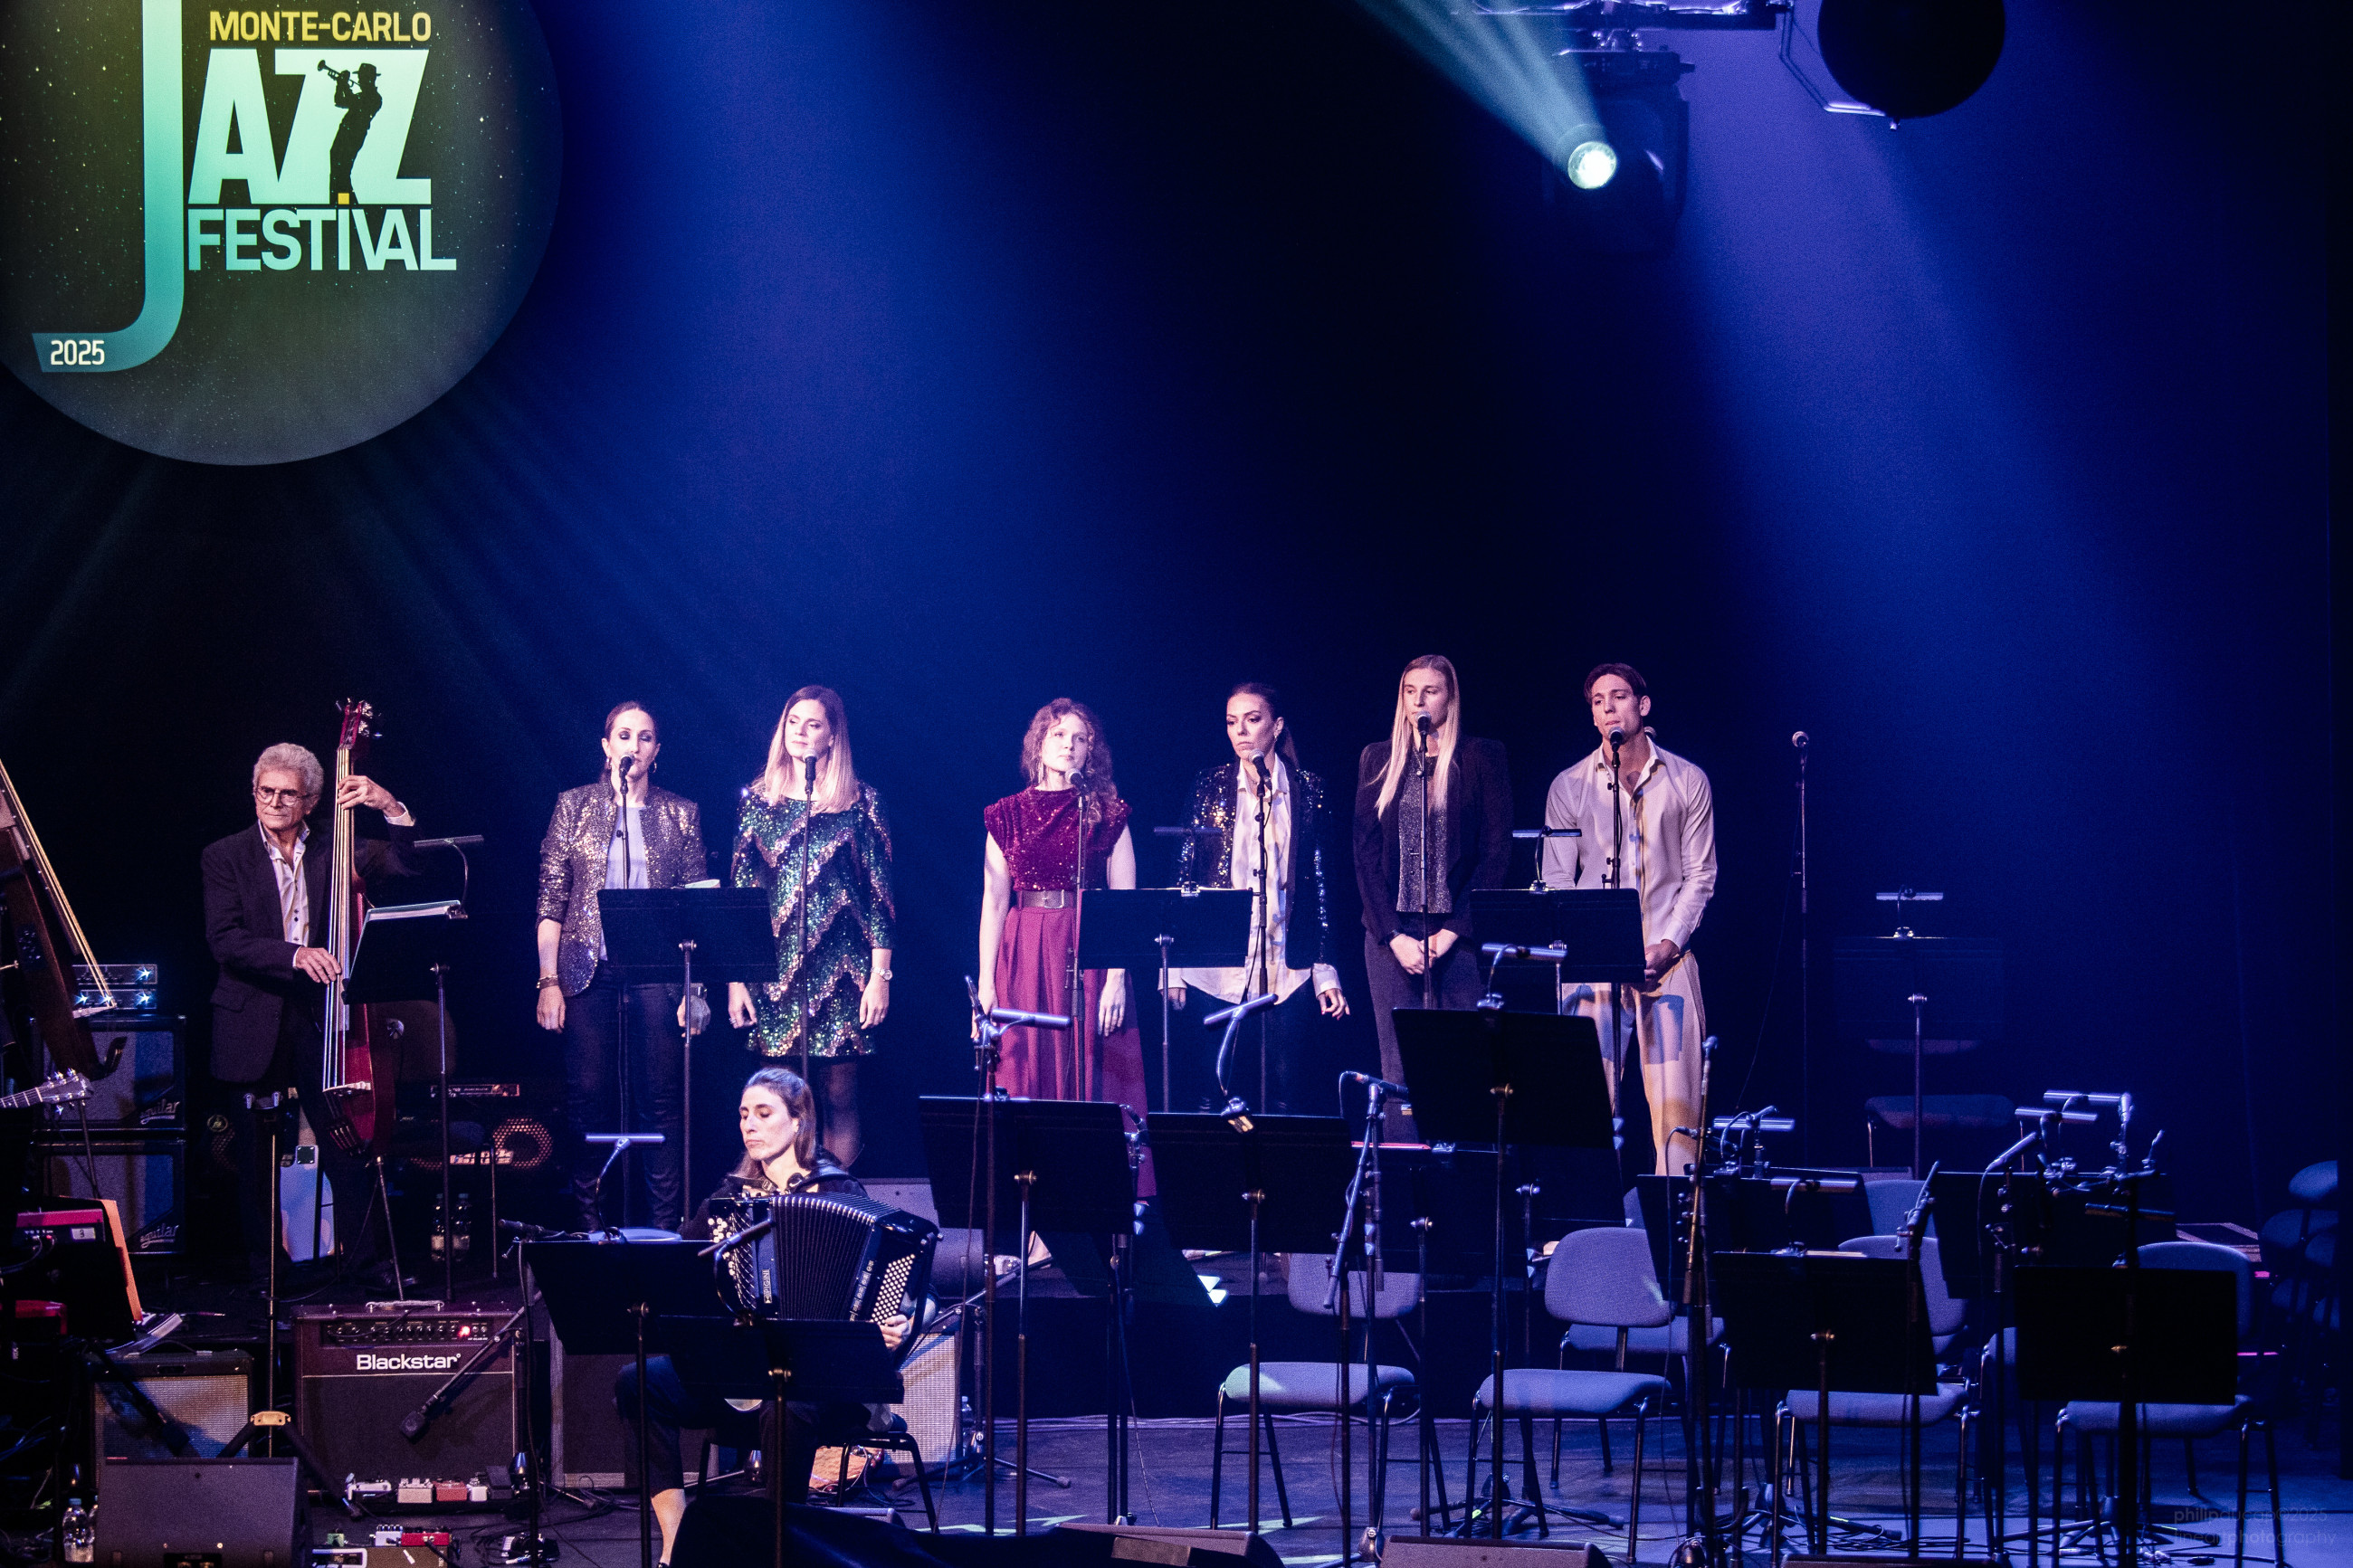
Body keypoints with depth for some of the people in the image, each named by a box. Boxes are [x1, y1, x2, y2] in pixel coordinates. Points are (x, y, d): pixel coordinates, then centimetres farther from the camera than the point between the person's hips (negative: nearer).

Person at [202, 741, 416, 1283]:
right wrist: (294, 955, -23)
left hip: (318, 1018, 0)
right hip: (253, 1027, 0)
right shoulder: (225, 857, 3)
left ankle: (368, 1259, 3)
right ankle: (264, 1271, 17)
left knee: (347, 1150, -6)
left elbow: (409, 864, 0)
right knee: (256, 1162, 5)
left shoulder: (333, 852, 8)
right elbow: (225, 941, -9)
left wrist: (391, 808, -14)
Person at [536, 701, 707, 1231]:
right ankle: (590, 1228, 7)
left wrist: (696, 987, -1)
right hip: (588, 972, 0)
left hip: (657, 975, 0)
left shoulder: (680, 813, 9)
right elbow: (551, 901, 5)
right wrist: (549, 981, -3)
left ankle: (666, 1232, 2)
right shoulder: (575, 806, 7)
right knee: (590, 1103, -1)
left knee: (660, 1103, -3)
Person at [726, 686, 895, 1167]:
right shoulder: (759, 798, 9)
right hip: (776, 970, 2)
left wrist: (881, 975, -5)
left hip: (839, 968, -2)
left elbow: (879, 892, 2)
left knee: (840, 1096, -2)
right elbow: (740, 888, 9)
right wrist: (736, 977, 3)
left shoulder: (860, 802, 3)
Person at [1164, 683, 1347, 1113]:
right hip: (1216, 971, 0)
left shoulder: (1308, 791, 6)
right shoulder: (1211, 786, 5)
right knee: (1210, 1098, -1)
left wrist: (1326, 973, 1)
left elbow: (1319, 883, 7)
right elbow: (1183, 876, 5)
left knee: (1283, 1096, -1)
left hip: (1286, 974, 0)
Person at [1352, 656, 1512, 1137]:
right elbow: (1366, 854, 8)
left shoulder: (1483, 758, 4)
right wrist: (1395, 936, -4)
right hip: (1393, 933, 2)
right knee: (1400, 1070, -2)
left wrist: (1452, 932, -9)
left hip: (1459, 931, -2)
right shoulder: (1378, 760, 12)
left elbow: (1496, 853, -1)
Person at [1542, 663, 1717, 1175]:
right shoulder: (1569, 787, 8)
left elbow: (1700, 877, 7)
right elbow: (1556, 882, 6)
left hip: (1667, 958, 0)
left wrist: (1667, 946, -7)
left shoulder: (1687, 782, 8)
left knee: (1676, 1101, -6)